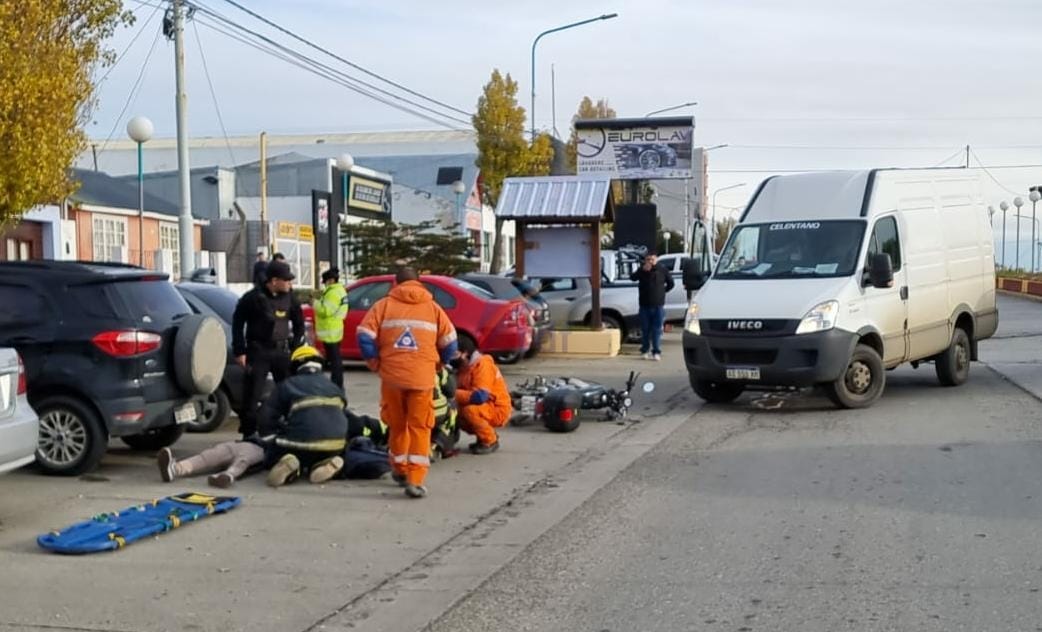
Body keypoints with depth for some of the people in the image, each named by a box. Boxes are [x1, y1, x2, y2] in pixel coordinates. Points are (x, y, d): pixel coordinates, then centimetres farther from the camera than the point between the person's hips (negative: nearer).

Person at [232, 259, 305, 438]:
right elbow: (237, 323, -2)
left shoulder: (288, 297, 3)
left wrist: (296, 346, 9)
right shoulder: (253, 298, -9)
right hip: (258, 351, -4)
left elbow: (298, 322, 16)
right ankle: (248, 434, 4)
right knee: (252, 395, -3)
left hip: (282, 351, 4)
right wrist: (239, 351, -4)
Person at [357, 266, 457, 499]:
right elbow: (449, 342, 3)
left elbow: (365, 336, -3)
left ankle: (400, 470, 34)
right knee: (419, 428, 3)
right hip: (422, 377, -1)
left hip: (392, 375, 1)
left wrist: (375, 363, 9)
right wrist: (438, 364, 20)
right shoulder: (432, 307, 8)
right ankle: (415, 480, -7)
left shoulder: (384, 305, 6)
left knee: (397, 425, 19)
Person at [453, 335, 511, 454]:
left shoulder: (483, 365, -21)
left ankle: (490, 441, -9)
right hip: (485, 407, 9)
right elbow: (462, 391, 5)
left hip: (498, 410, -9)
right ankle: (485, 436, 13)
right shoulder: (465, 367, 8)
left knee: (470, 410, -32)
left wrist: (454, 394, -28)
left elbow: (479, 396, -32)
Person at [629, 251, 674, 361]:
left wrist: (663, 290, 7)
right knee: (645, 329, 6)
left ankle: (656, 352, 1)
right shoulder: (641, 270, 3)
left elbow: (670, 283, 14)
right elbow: (632, 278, -15)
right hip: (644, 305, 1)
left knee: (657, 330, -2)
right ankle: (645, 350, 15)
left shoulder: (662, 270, 3)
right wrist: (643, 269, -25)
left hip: (658, 305, -1)